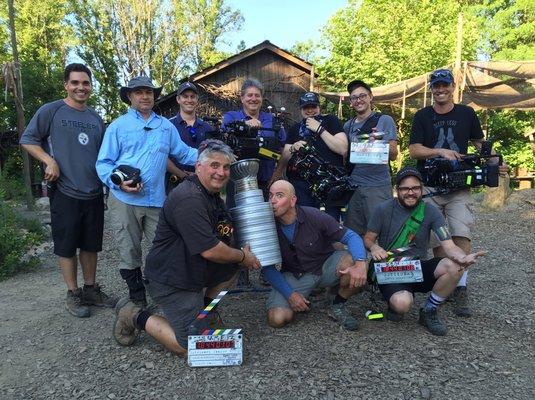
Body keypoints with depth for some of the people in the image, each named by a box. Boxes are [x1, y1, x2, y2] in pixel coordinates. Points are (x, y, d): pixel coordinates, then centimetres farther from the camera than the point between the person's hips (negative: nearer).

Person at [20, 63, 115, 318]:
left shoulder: (96, 118, 12)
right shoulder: (51, 111, -4)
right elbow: (27, 139, -2)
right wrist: (49, 161, -16)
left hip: (94, 193, 5)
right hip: (65, 192, -5)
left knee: (91, 244, 13)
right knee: (67, 246, 5)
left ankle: (90, 290, 28)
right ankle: (73, 295, 19)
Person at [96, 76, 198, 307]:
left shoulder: (166, 126, 15)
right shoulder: (118, 126, 7)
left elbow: (185, 154, 12)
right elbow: (103, 163, 3)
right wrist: (119, 182, -15)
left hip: (157, 199, 2)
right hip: (124, 200, -1)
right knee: (129, 253, 8)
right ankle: (138, 300, 25)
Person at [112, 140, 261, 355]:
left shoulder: (213, 196, 8)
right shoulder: (189, 199, -25)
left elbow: (222, 237, 17)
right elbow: (210, 250, -26)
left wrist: (242, 254, -3)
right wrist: (243, 257, -10)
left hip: (192, 270, 9)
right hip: (170, 281, -9)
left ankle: (203, 308, 16)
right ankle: (137, 317, 9)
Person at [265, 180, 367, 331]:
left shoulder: (314, 216, -19)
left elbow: (351, 236, -18)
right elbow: (268, 267, -7)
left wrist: (360, 263, -38)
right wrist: (290, 294, -19)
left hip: (325, 266, 0)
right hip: (294, 276, 0)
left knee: (353, 261, -31)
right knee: (277, 319, -23)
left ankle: (338, 306, -4)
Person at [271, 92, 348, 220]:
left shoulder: (330, 120, 6)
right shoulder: (295, 129, 17)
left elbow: (343, 149, -7)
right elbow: (284, 158, 15)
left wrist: (319, 129, -8)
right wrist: (292, 149, -7)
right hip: (301, 184, 3)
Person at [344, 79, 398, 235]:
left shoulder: (384, 120, 0)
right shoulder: (348, 126, 13)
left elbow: (393, 155, -6)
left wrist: (380, 142, -25)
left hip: (378, 186, -4)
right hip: (353, 186, 4)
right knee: (354, 233, 7)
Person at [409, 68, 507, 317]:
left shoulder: (466, 114, 9)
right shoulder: (422, 116, 5)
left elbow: (480, 143, 16)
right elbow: (414, 150, -2)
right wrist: (440, 151, -18)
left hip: (458, 186, 0)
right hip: (428, 186, 0)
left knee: (462, 234, -13)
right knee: (435, 239, 0)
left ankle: (460, 289, -5)